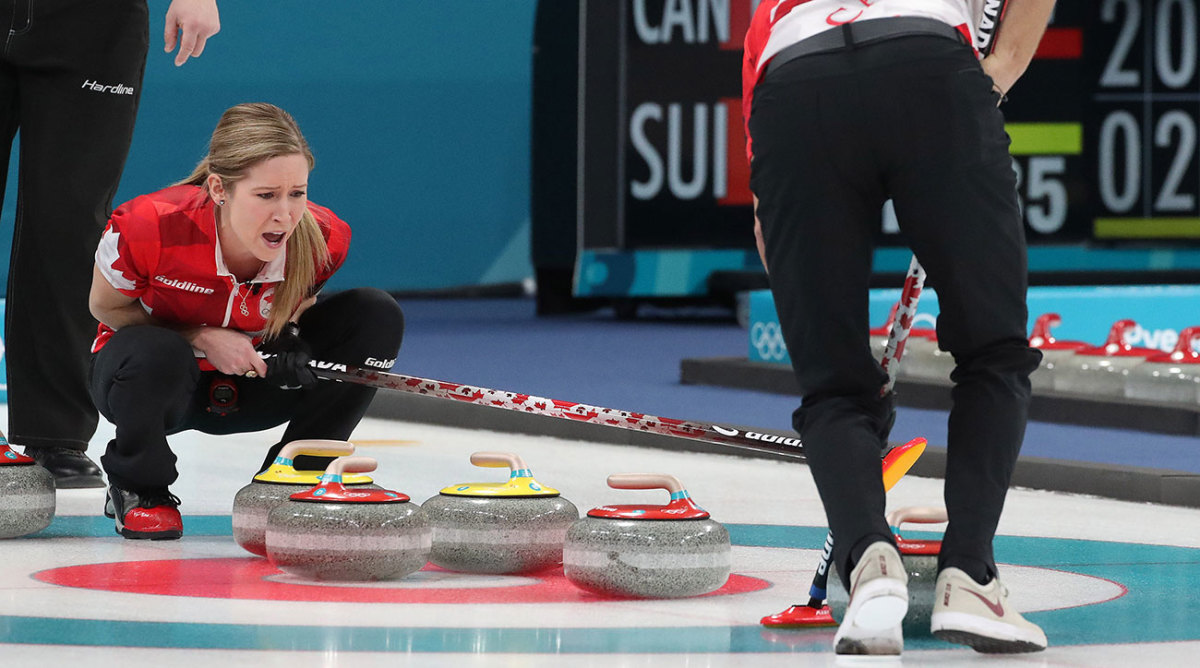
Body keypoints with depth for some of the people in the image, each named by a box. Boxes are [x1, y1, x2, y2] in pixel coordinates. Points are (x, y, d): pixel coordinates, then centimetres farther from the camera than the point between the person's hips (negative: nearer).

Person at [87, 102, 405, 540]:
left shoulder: (324, 239, -23)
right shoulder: (151, 226, -33)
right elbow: (105, 307, -13)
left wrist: (291, 347, -21)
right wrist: (204, 339, -25)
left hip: (253, 386, 3)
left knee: (378, 316, -16)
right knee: (155, 354, -41)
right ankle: (138, 489, -7)